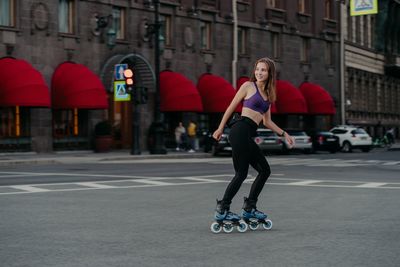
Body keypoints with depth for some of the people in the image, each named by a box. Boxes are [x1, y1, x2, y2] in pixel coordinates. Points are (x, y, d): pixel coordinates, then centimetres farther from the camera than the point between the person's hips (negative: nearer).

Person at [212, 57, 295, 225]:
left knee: (265, 170, 8)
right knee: (241, 173, -10)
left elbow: (267, 122, 25)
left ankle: (249, 208, 15)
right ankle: (222, 210, -5)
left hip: (247, 136, 8)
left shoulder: (268, 94, 22)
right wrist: (220, 128, 2)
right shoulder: (248, 86, 2)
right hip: (240, 131, -8)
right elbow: (231, 107, 3)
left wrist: (284, 134, 19)